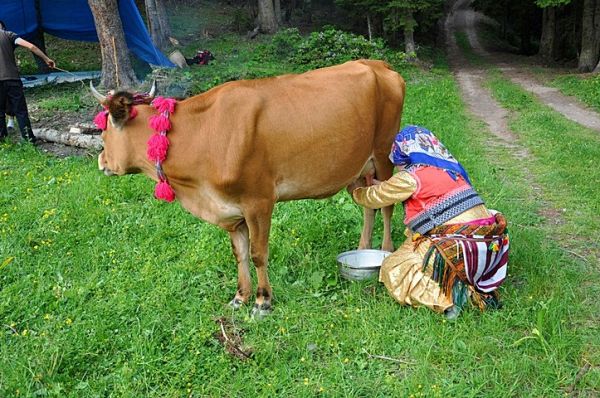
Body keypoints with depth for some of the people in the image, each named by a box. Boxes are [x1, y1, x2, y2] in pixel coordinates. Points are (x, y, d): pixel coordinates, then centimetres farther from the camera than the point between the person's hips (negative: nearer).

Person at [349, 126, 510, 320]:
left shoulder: (412, 176, -5)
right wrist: (378, 184, 38)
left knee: (393, 270, 5)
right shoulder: (448, 168, 19)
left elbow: (376, 198, 8)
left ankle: (447, 294, -14)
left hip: (459, 250, -8)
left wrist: (356, 190, 29)